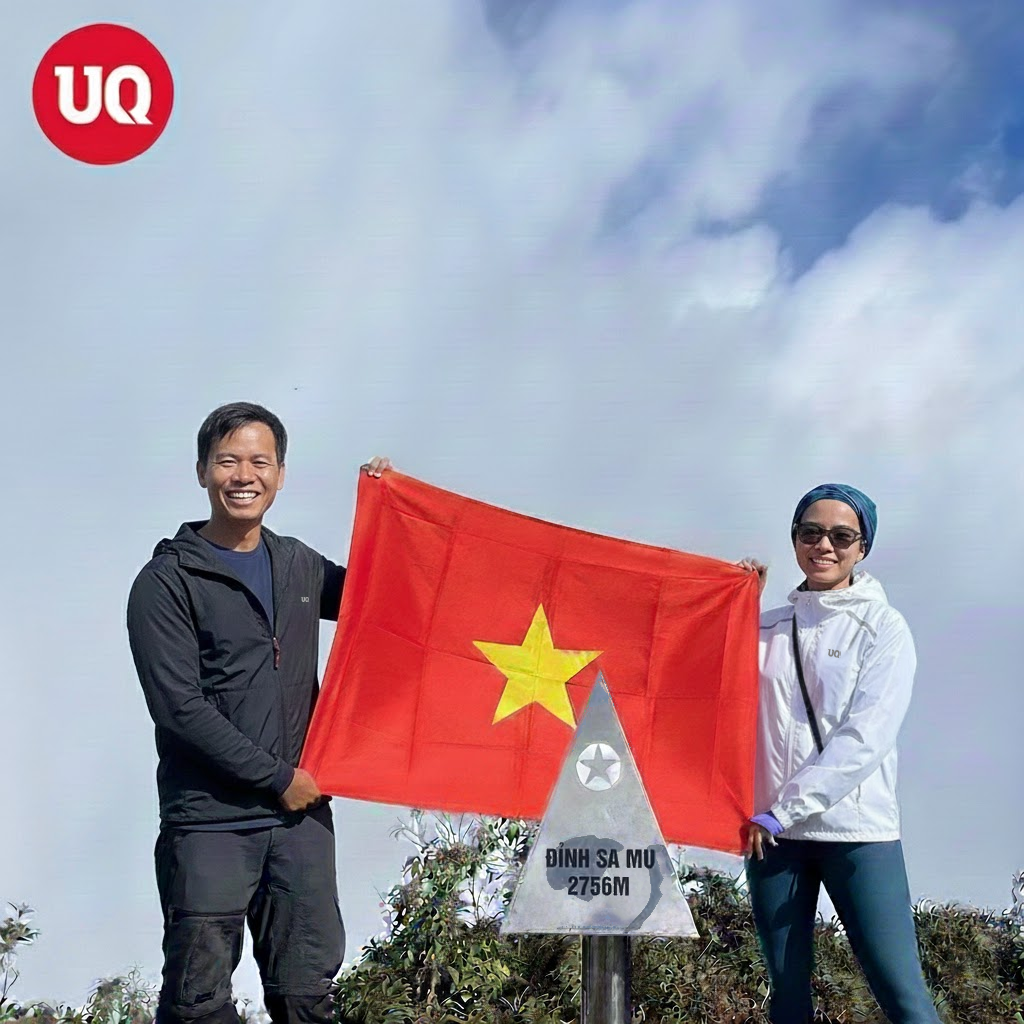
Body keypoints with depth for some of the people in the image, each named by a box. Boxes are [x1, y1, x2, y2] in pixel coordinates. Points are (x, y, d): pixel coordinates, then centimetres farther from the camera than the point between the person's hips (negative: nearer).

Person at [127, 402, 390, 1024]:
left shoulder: (298, 565, 14)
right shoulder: (167, 582, -3)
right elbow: (180, 708, -11)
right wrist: (277, 776, -10)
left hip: (302, 813, 5)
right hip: (209, 822, -5)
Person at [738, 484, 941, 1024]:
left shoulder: (883, 628, 2)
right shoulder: (767, 628, 15)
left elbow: (866, 736, -9)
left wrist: (784, 810, -14)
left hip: (858, 832, -4)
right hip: (772, 831, 4)